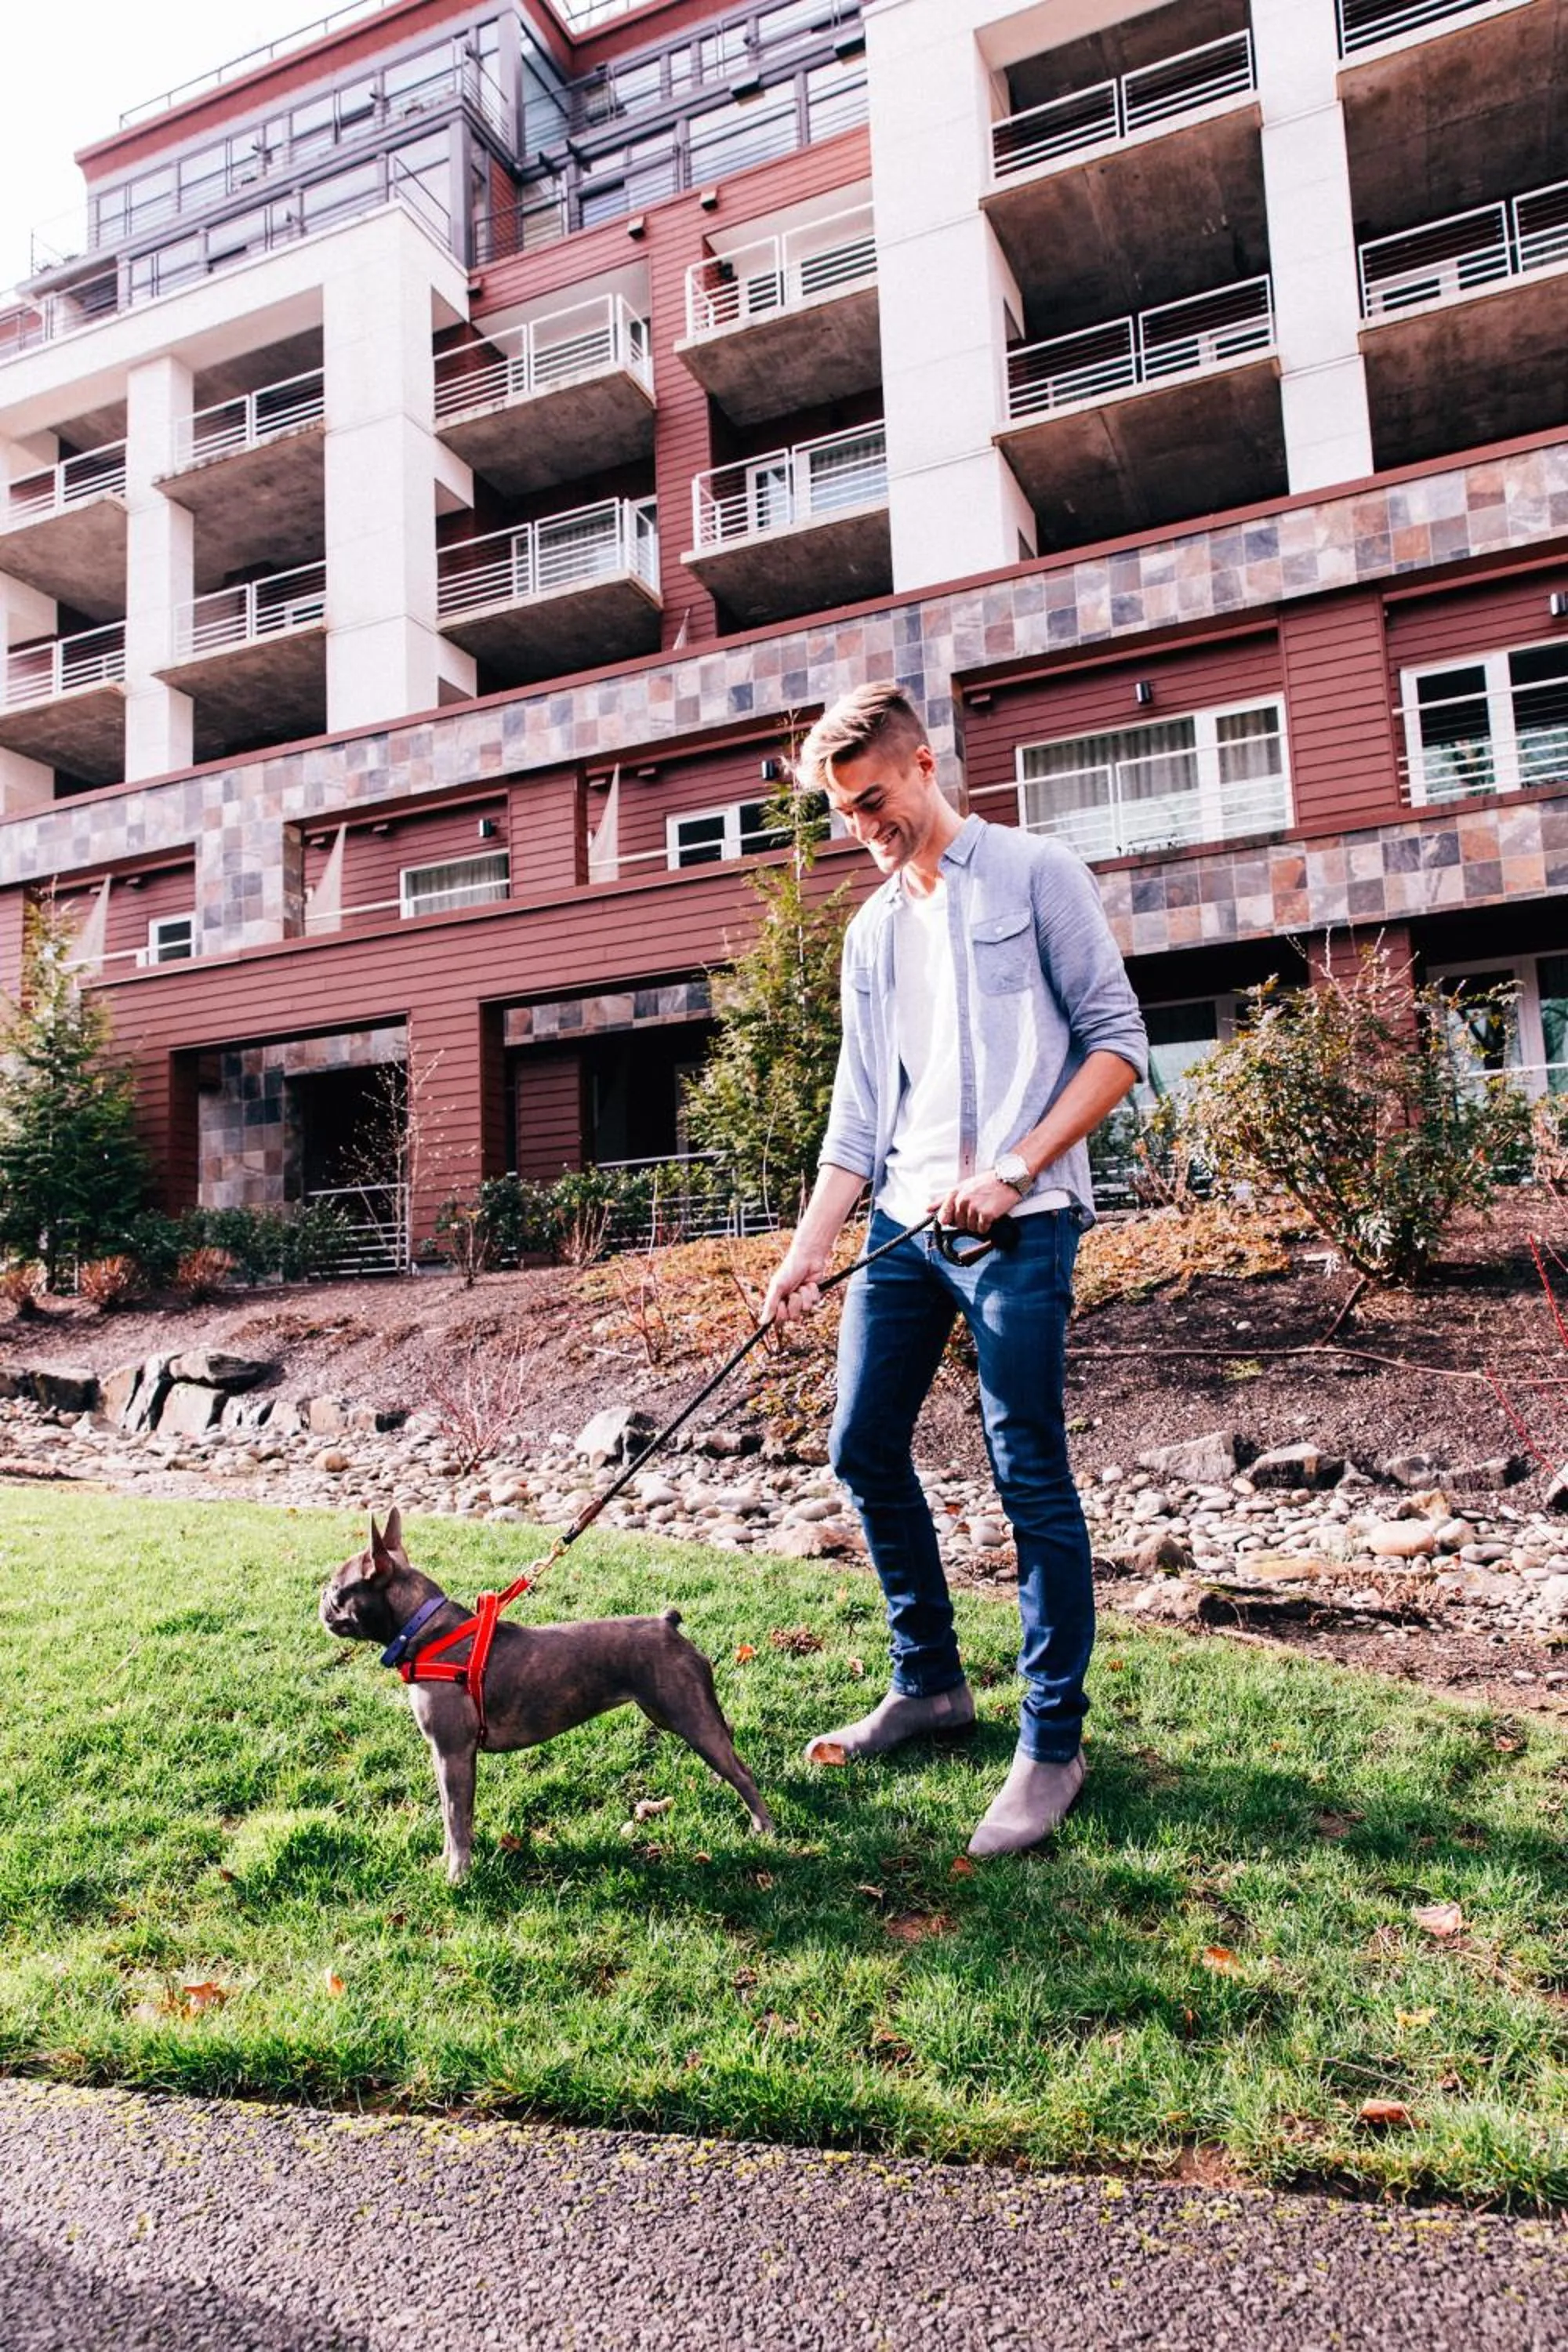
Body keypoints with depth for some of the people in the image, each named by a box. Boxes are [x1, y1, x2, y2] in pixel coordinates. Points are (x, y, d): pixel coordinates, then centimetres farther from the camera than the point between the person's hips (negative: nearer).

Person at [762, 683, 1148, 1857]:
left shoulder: (1035, 872, 0)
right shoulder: (872, 930, 18)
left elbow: (1117, 1040, -5)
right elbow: (861, 1109, 15)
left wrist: (1013, 1168, -15)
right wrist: (810, 1243, 6)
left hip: (1018, 1225, -7)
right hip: (905, 1223, 7)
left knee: (1032, 1475, -4)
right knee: (864, 1448, 9)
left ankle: (1054, 1743, 11)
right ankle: (930, 1682, 28)